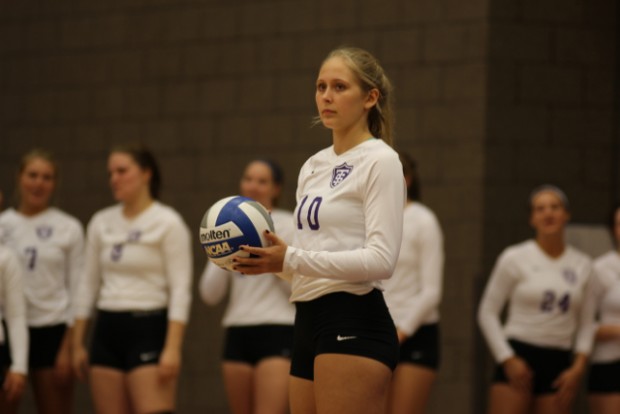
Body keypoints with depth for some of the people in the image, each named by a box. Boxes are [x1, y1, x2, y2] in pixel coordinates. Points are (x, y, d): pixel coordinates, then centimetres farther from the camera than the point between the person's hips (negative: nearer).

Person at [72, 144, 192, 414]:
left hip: (149, 330, -6)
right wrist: (78, 343, 12)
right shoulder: (101, 223, 11)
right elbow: (88, 285, 15)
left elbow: (180, 289, -10)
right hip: (107, 331, 6)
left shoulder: (167, 223, -5)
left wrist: (173, 348, -18)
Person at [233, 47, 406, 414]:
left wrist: (291, 259, -19)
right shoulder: (314, 166, 18)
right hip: (310, 325, 9)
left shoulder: (380, 161, -7)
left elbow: (380, 260, -17)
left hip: (354, 328, -9)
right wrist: (270, 259, 2)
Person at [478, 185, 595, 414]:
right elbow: (487, 312, 2)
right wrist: (507, 359, -7)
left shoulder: (582, 265, 9)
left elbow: (585, 323, 12)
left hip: (558, 362, 3)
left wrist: (578, 366, 0)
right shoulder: (514, 259, -1)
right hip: (518, 356, -3)